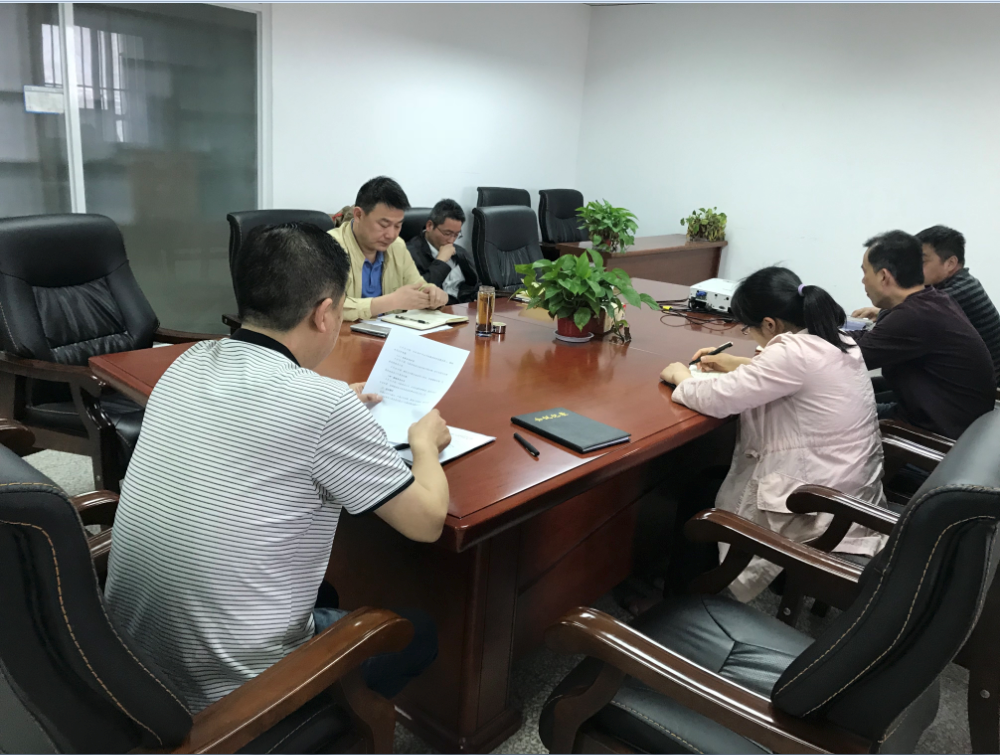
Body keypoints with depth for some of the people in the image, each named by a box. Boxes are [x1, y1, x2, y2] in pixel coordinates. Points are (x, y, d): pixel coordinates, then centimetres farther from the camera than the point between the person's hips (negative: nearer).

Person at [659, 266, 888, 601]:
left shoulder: (795, 350, -26)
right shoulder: (834, 341, 3)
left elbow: (716, 399, -22)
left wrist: (681, 376, -3)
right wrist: (738, 364, 15)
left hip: (820, 509, -9)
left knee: (694, 514, 13)